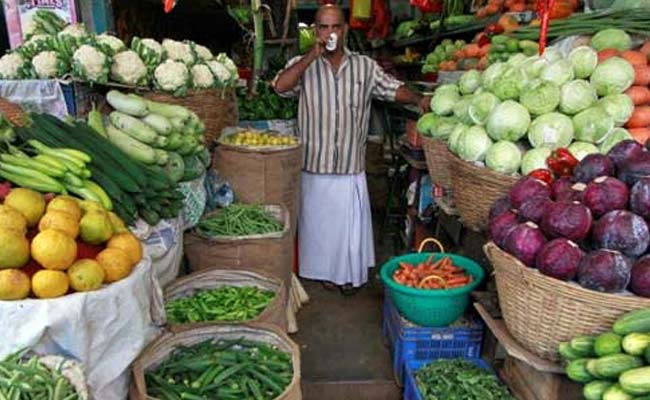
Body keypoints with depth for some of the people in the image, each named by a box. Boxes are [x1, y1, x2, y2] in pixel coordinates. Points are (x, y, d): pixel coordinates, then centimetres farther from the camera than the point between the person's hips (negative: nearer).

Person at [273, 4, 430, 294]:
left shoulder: (365, 66, 5)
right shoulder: (302, 64, 0)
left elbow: (393, 89, 4)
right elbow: (280, 86, -17)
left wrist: (418, 99, -15)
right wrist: (312, 56, -18)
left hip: (351, 167, 1)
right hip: (315, 165, -1)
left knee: (351, 223, 10)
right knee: (319, 222, 12)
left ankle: (350, 273, 30)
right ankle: (326, 270, 32)